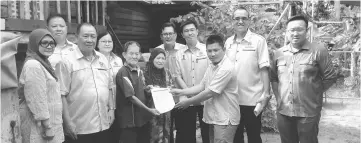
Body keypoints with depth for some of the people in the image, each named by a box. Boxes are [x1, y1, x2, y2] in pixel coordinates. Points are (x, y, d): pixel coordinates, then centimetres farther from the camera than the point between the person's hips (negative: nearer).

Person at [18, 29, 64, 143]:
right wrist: (47, 127, -21)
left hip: (50, 124, 9)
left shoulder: (43, 63, 14)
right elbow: (37, 100, -22)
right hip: (40, 127, -9)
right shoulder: (33, 65, -17)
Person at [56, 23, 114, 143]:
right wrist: (67, 122, -13)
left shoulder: (103, 59, 10)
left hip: (103, 125, 6)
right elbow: (61, 95, -11)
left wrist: (111, 108, 9)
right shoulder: (67, 62, -9)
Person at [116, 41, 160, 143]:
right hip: (130, 120, -7)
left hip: (144, 118, 8)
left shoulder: (139, 71, 9)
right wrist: (149, 109, -15)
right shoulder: (123, 72, -15)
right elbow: (130, 96, -18)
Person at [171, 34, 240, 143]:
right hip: (214, 117, 9)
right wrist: (181, 92, 4)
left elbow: (209, 93, -20)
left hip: (225, 119, -8)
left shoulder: (226, 68, -20)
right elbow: (201, 86, 12)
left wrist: (189, 102, -11)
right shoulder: (211, 67, 10)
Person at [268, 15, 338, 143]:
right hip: (283, 111, 4)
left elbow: (330, 77, -2)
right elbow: (273, 77, 16)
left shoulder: (318, 51, -6)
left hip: (308, 113, -4)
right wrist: (278, 96, 5)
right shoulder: (278, 53, 6)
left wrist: (313, 93, -1)